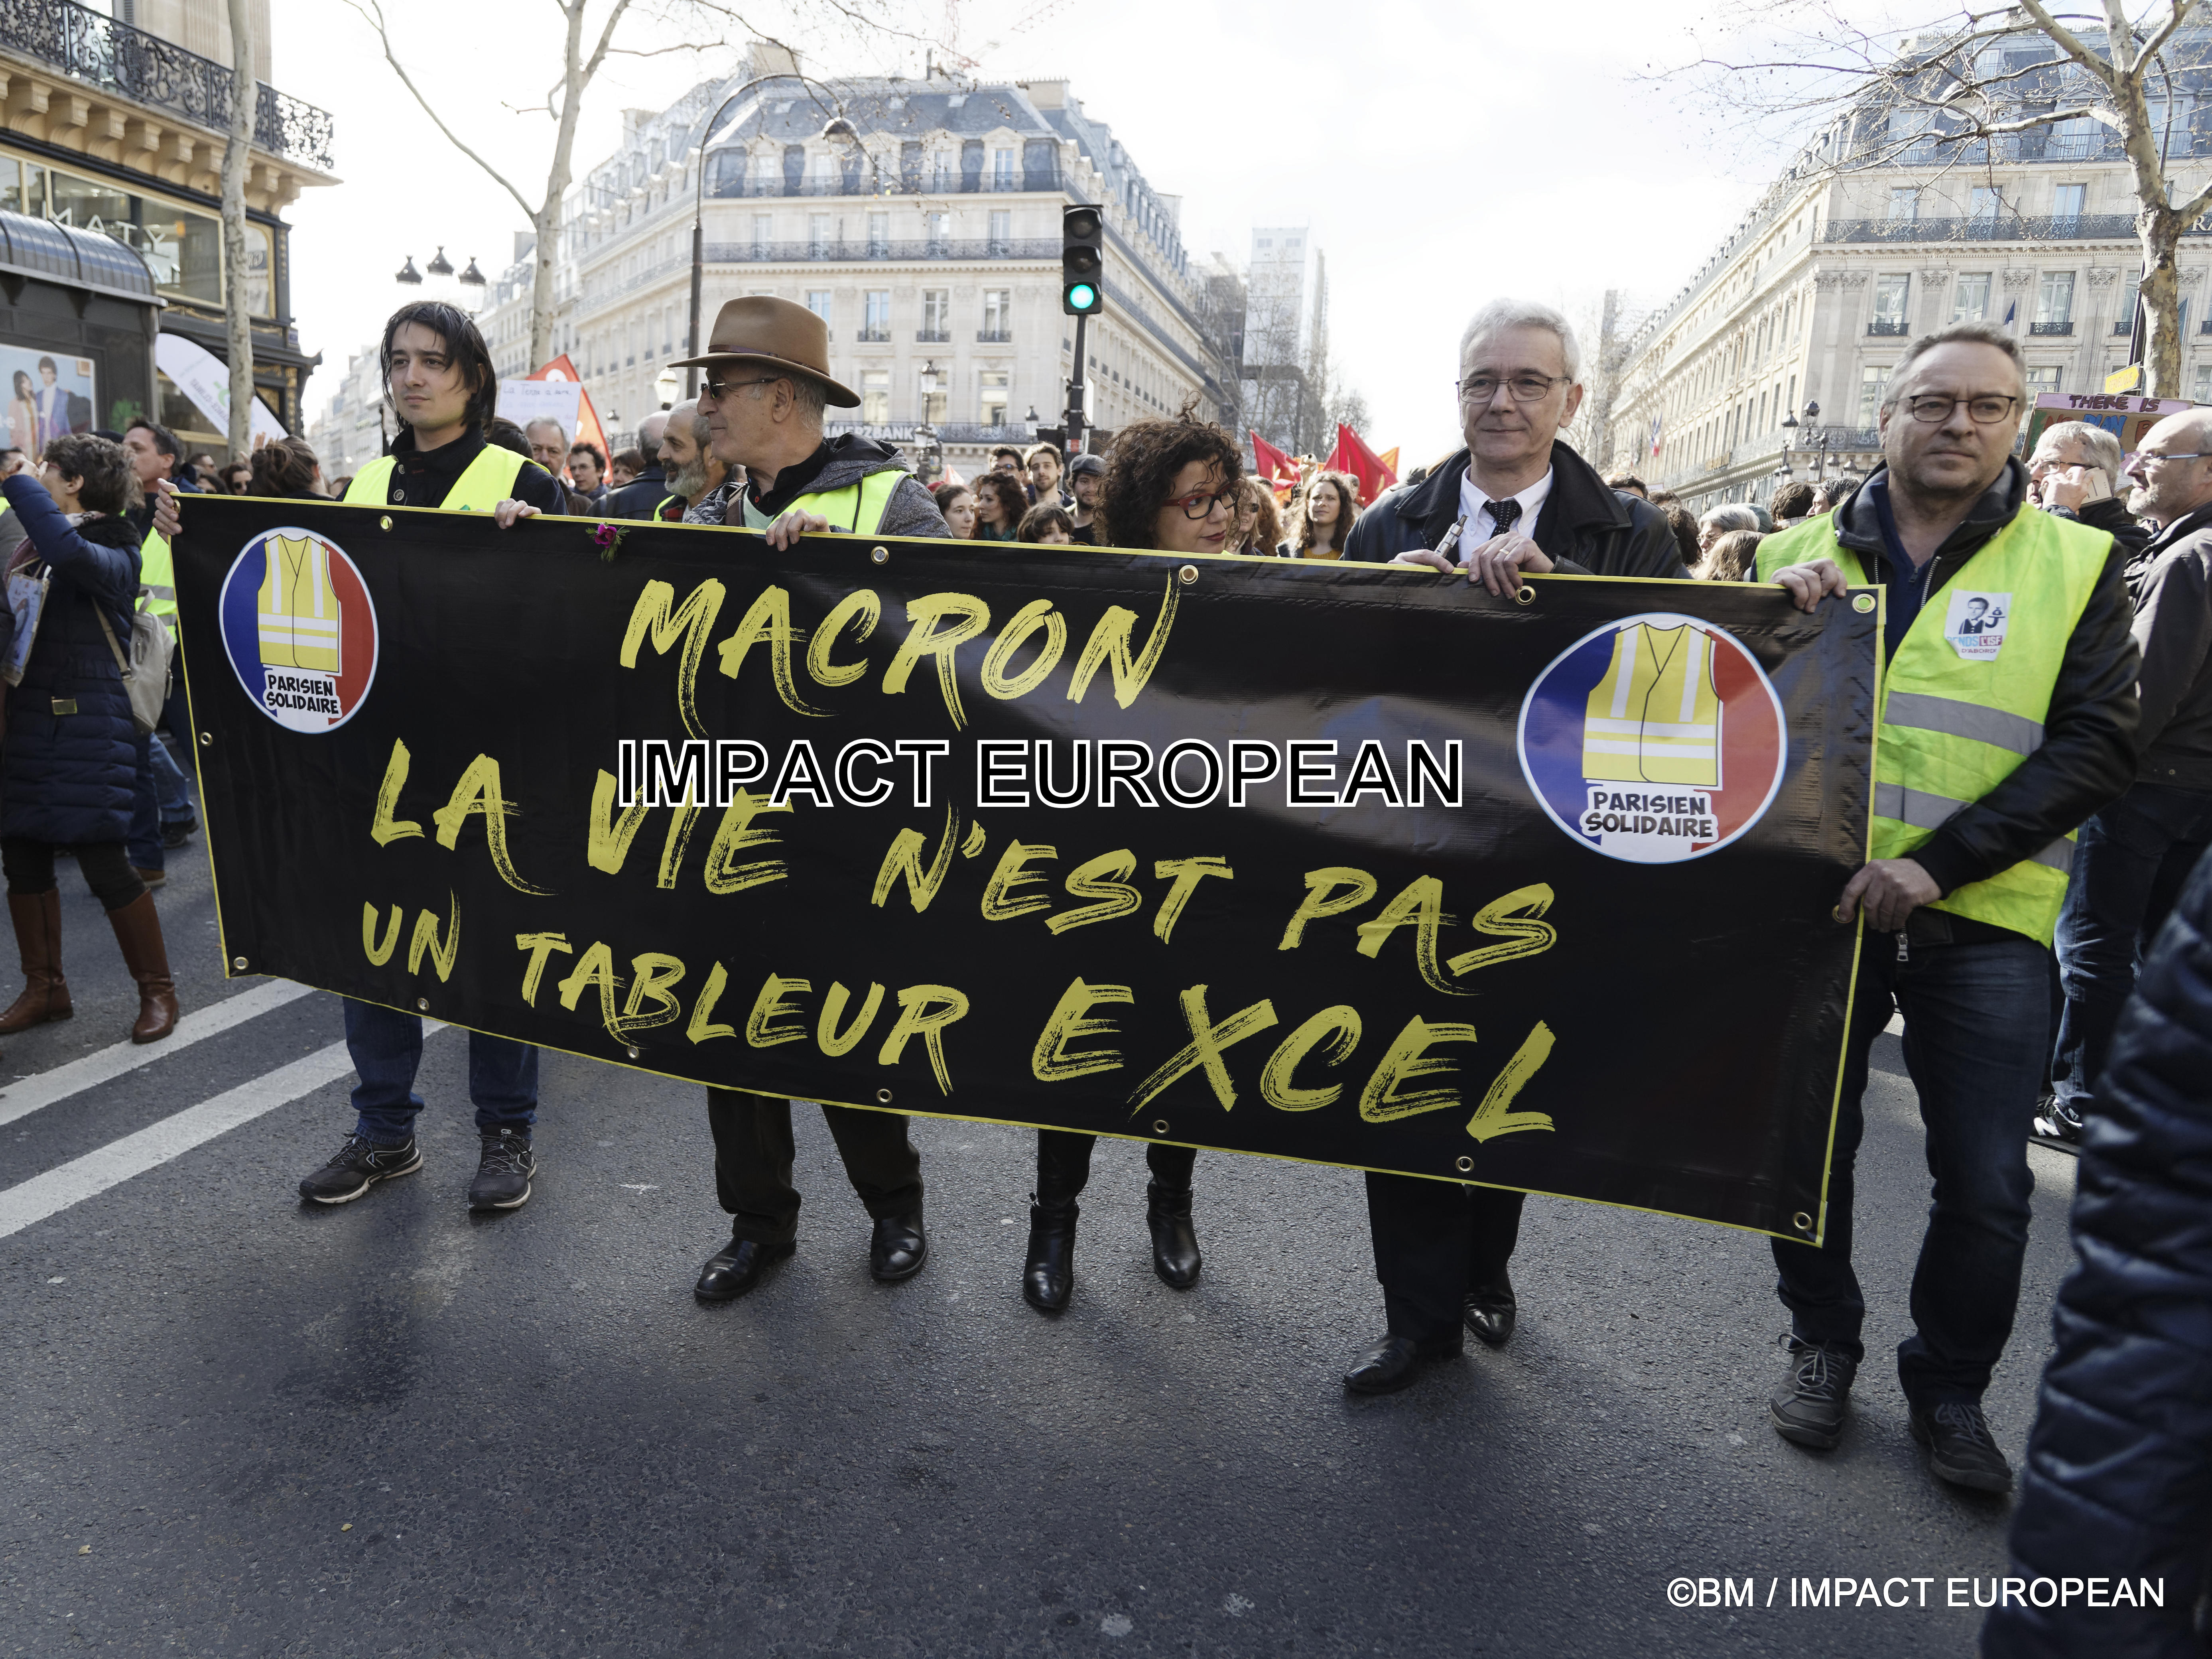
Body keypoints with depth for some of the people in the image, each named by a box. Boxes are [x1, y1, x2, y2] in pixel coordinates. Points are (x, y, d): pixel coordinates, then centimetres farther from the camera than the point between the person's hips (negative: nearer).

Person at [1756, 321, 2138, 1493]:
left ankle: (1949, 1388, 30)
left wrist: (1940, 862, -19)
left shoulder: (2076, 564, 1)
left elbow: (2096, 746, -7)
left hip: (1984, 921, -1)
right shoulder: (1804, 552, 5)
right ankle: (1823, 1344, 35)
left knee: (1986, 1186, 6)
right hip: (1817, 902, 1)